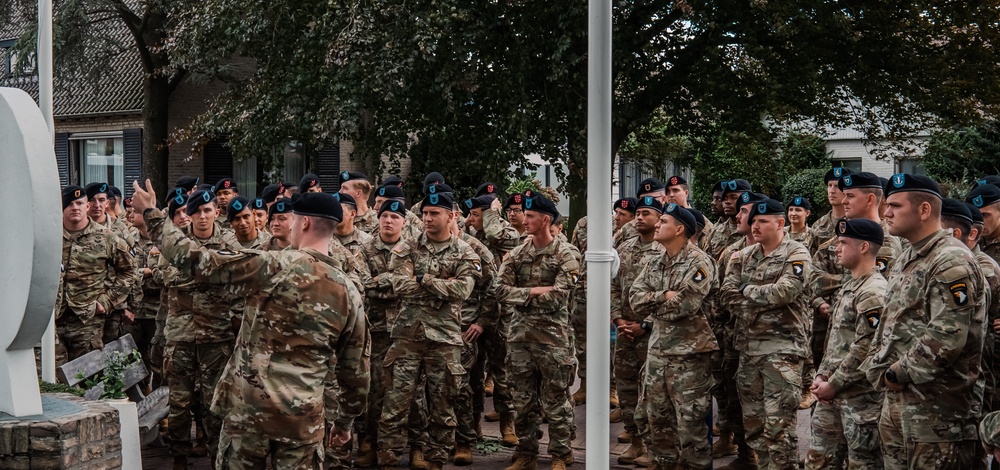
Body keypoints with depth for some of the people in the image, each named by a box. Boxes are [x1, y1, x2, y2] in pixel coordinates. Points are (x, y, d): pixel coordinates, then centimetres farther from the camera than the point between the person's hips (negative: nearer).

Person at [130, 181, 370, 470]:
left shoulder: (274, 266, -10)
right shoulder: (349, 293, 3)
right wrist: (346, 420, 23)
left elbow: (197, 260, -6)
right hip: (304, 416, 3)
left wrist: (151, 213, 5)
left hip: (250, 405, -2)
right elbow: (355, 367, 9)